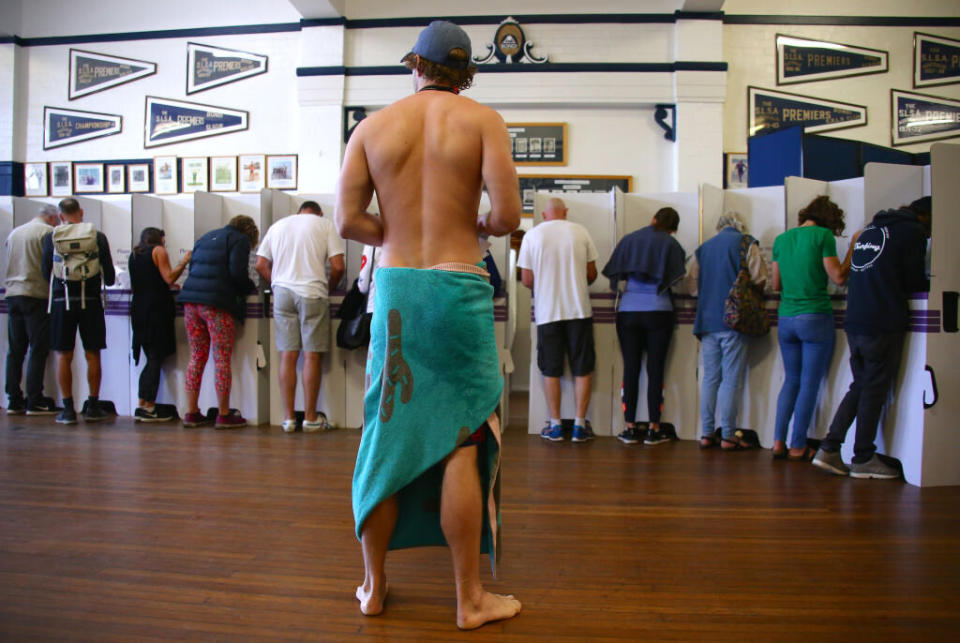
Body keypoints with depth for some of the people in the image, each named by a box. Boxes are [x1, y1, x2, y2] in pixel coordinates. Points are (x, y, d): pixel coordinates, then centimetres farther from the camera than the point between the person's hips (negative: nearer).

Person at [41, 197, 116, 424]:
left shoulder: (51, 238, 1)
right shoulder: (97, 237, -1)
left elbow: (46, 273, 7)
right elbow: (109, 275, 2)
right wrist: (107, 280, 25)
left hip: (62, 301, 0)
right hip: (90, 301, 0)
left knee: (63, 357, 7)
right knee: (92, 355, 8)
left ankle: (68, 408, 8)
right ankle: (93, 407, 12)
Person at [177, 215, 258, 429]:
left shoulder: (207, 237, 25)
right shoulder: (240, 240, 4)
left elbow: (193, 266, 21)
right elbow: (237, 271, -9)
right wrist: (250, 288, 8)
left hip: (191, 301, 7)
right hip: (217, 303, -7)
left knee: (197, 357, 11)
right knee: (222, 359, -2)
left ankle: (191, 413, 13)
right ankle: (224, 415, 1)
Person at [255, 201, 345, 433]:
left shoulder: (277, 226, 17)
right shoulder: (325, 224, 7)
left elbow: (260, 265, 12)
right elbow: (337, 267, -4)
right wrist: (329, 285, 14)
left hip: (282, 292, 3)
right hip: (312, 294, -3)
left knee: (287, 355, 5)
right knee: (312, 356, 1)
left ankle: (289, 418, 8)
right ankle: (310, 418, 6)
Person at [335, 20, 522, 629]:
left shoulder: (373, 126, 8)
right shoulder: (482, 119, 1)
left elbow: (348, 220, 0)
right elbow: (509, 215, -9)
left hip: (394, 287, 3)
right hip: (459, 287, -3)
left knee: (386, 436, 11)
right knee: (462, 442, 2)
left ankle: (374, 585, 24)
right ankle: (471, 599, 13)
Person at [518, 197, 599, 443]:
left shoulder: (532, 235, -1)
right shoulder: (580, 232, 1)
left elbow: (527, 280, -2)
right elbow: (592, 274, 5)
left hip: (547, 311, 0)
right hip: (579, 310, 0)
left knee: (551, 371, 9)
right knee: (582, 369, 8)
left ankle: (555, 426, 13)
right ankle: (580, 425, 10)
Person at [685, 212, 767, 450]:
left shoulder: (703, 248, 12)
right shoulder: (746, 243, -1)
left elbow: (691, 284, 9)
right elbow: (759, 279, -7)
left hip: (707, 320, 5)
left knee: (710, 377, 9)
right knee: (732, 379, -1)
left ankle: (706, 434, 11)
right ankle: (728, 436, 2)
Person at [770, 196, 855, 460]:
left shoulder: (781, 239, 11)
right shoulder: (823, 235, -5)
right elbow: (838, 278, -7)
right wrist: (853, 248, 3)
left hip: (786, 318, 5)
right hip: (816, 317, -5)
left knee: (791, 380, 15)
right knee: (810, 384, 3)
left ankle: (779, 442, 10)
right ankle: (798, 447, 8)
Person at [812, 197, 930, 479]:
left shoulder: (870, 228, 17)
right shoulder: (913, 231, -4)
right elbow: (914, 281, -5)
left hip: (854, 321, 7)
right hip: (884, 323, -7)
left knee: (860, 385, 14)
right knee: (874, 390, 2)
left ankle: (829, 449, 9)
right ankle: (863, 459, 9)